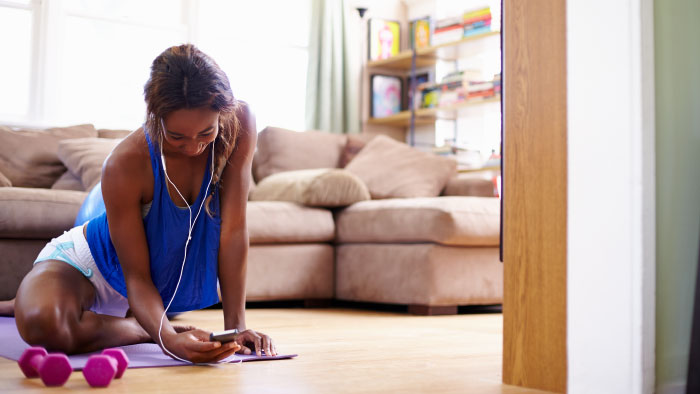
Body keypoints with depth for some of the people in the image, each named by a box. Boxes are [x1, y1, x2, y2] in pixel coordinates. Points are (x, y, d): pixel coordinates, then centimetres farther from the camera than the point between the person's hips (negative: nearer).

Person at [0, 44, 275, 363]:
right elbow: (136, 275, -28)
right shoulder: (125, 165, -33)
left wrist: (236, 326, -25)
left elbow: (234, 229, -24)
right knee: (43, 325, -35)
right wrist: (167, 337, -48)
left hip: (163, 282, 5)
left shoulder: (239, 124, -26)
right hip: (87, 265, -5)